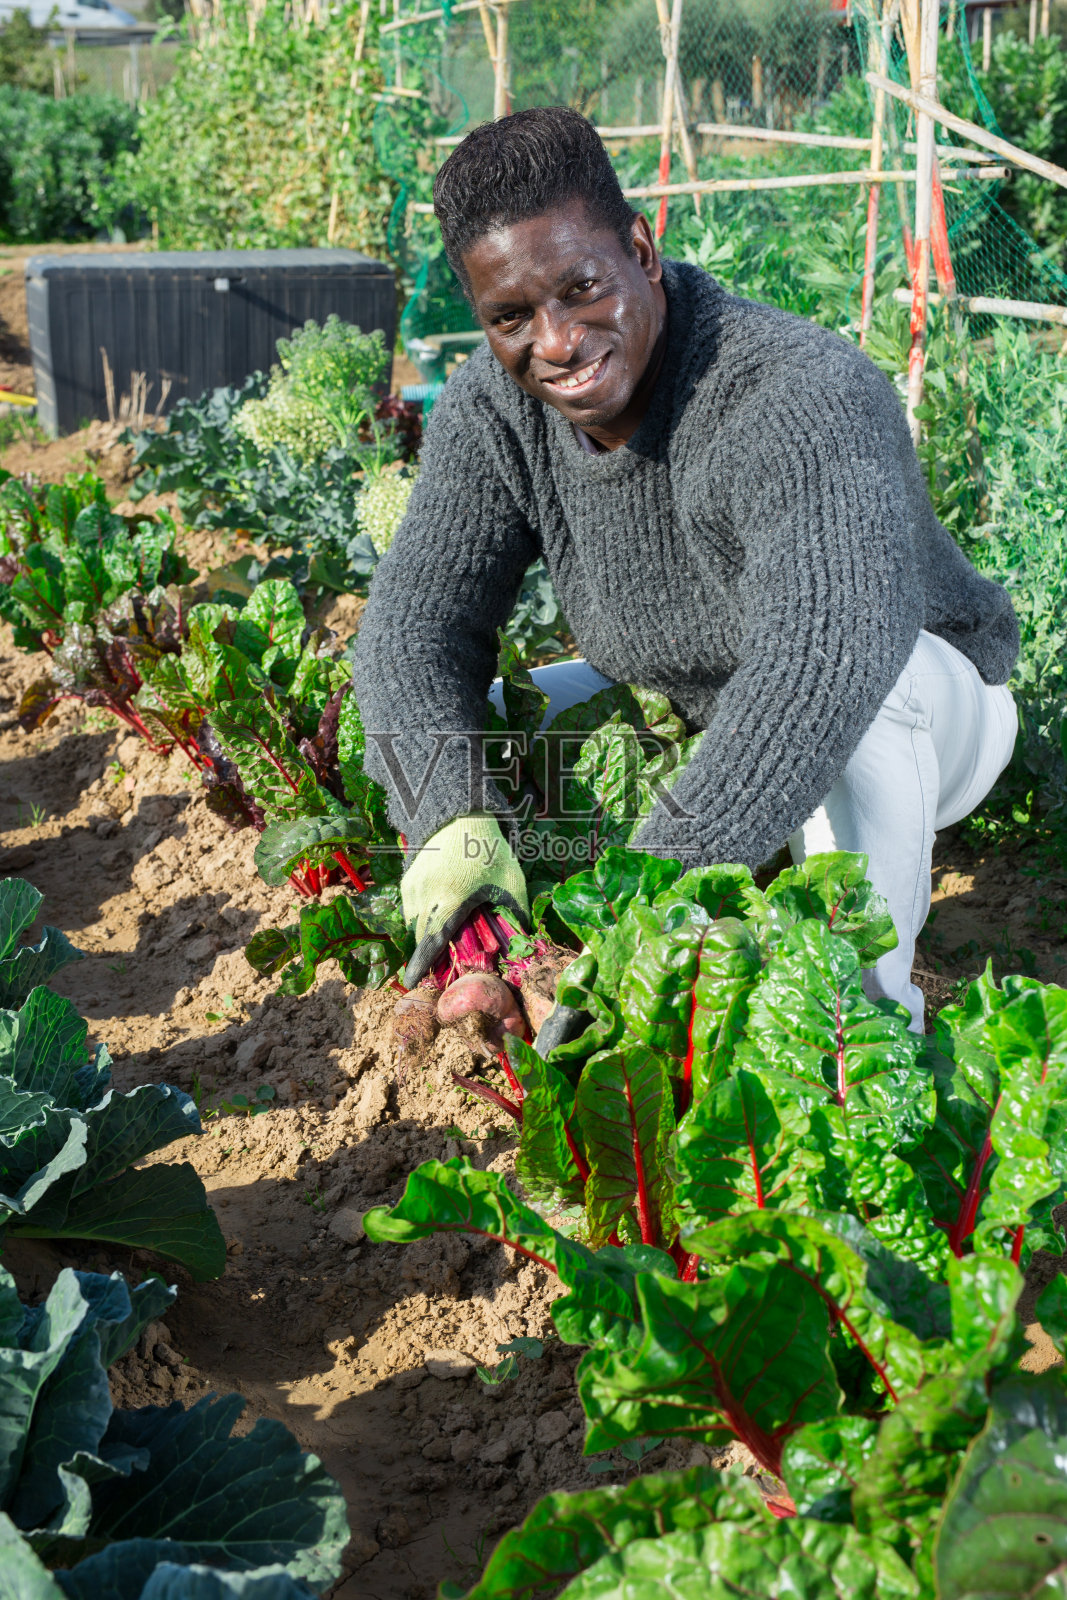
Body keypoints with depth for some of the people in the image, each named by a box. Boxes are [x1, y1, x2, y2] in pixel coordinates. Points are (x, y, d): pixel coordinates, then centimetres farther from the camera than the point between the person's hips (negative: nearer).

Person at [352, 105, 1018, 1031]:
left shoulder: (802, 396, -36)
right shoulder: (493, 409, -15)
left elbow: (830, 653, -52)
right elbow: (416, 622, -19)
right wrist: (453, 824, -39)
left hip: (927, 713, -6)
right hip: (695, 729, 6)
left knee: (849, 681, -39)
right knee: (465, 734, -8)